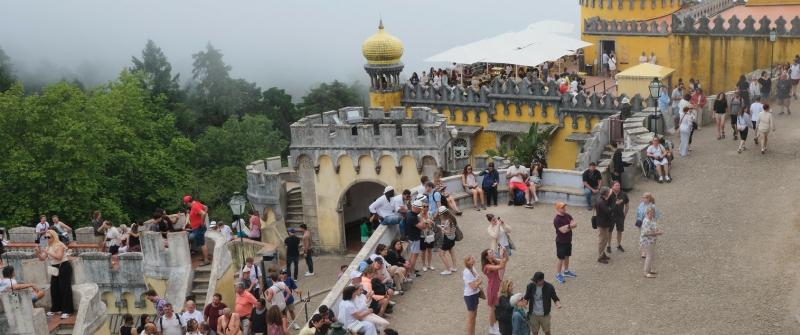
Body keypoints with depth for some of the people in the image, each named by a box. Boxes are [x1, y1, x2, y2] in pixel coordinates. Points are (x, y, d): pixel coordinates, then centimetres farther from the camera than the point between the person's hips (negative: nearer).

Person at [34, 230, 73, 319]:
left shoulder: (59, 245, -11)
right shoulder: (48, 247, 13)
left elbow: (59, 257, -25)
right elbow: (42, 258, 8)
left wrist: (46, 252, -27)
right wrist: (38, 253, -12)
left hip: (64, 267, -8)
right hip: (55, 268, 8)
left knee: (65, 288, -6)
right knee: (54, 289, 5)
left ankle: (67, 311, -3)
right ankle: (56, 309, 16)